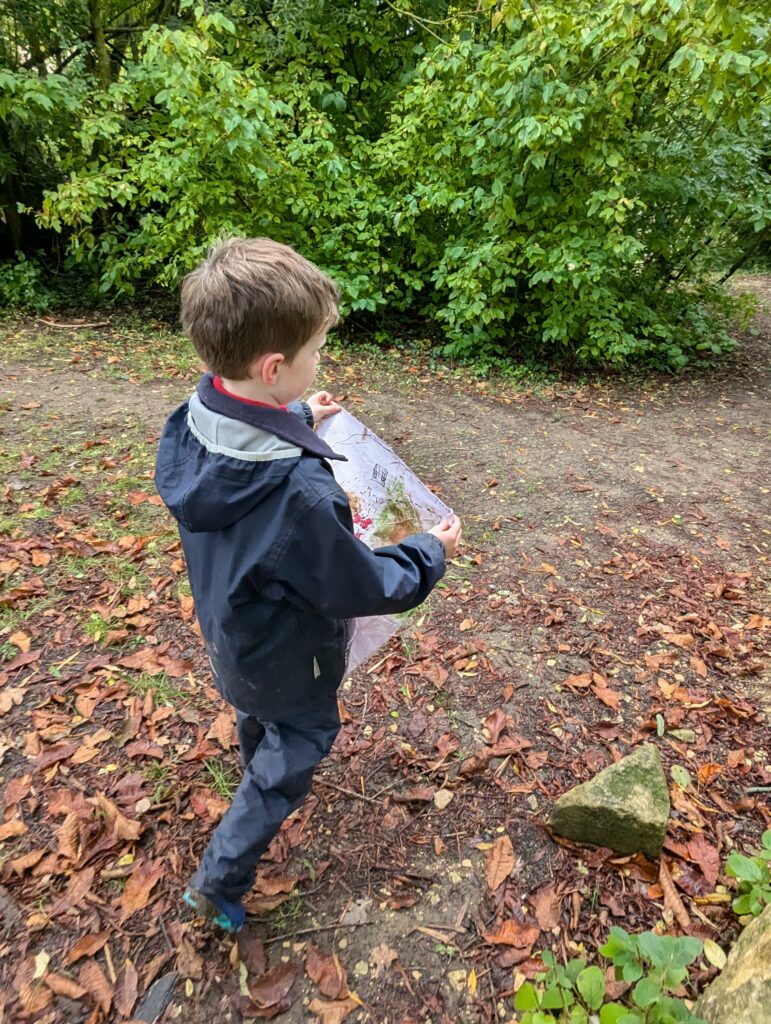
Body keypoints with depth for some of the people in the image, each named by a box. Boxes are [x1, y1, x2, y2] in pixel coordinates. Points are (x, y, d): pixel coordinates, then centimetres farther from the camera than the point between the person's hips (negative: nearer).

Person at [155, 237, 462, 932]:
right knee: (295, 752, 21)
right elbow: (365, 588, -26)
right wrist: (432, 552, -11)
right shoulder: (299, 493, -42)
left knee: (258, 719, 35)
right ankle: (219, 883, 37)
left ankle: (259, 770, 68)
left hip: (229, 628, 7)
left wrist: (297, 422, 7)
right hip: (287, 657, -7)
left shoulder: (193, 421, -19)